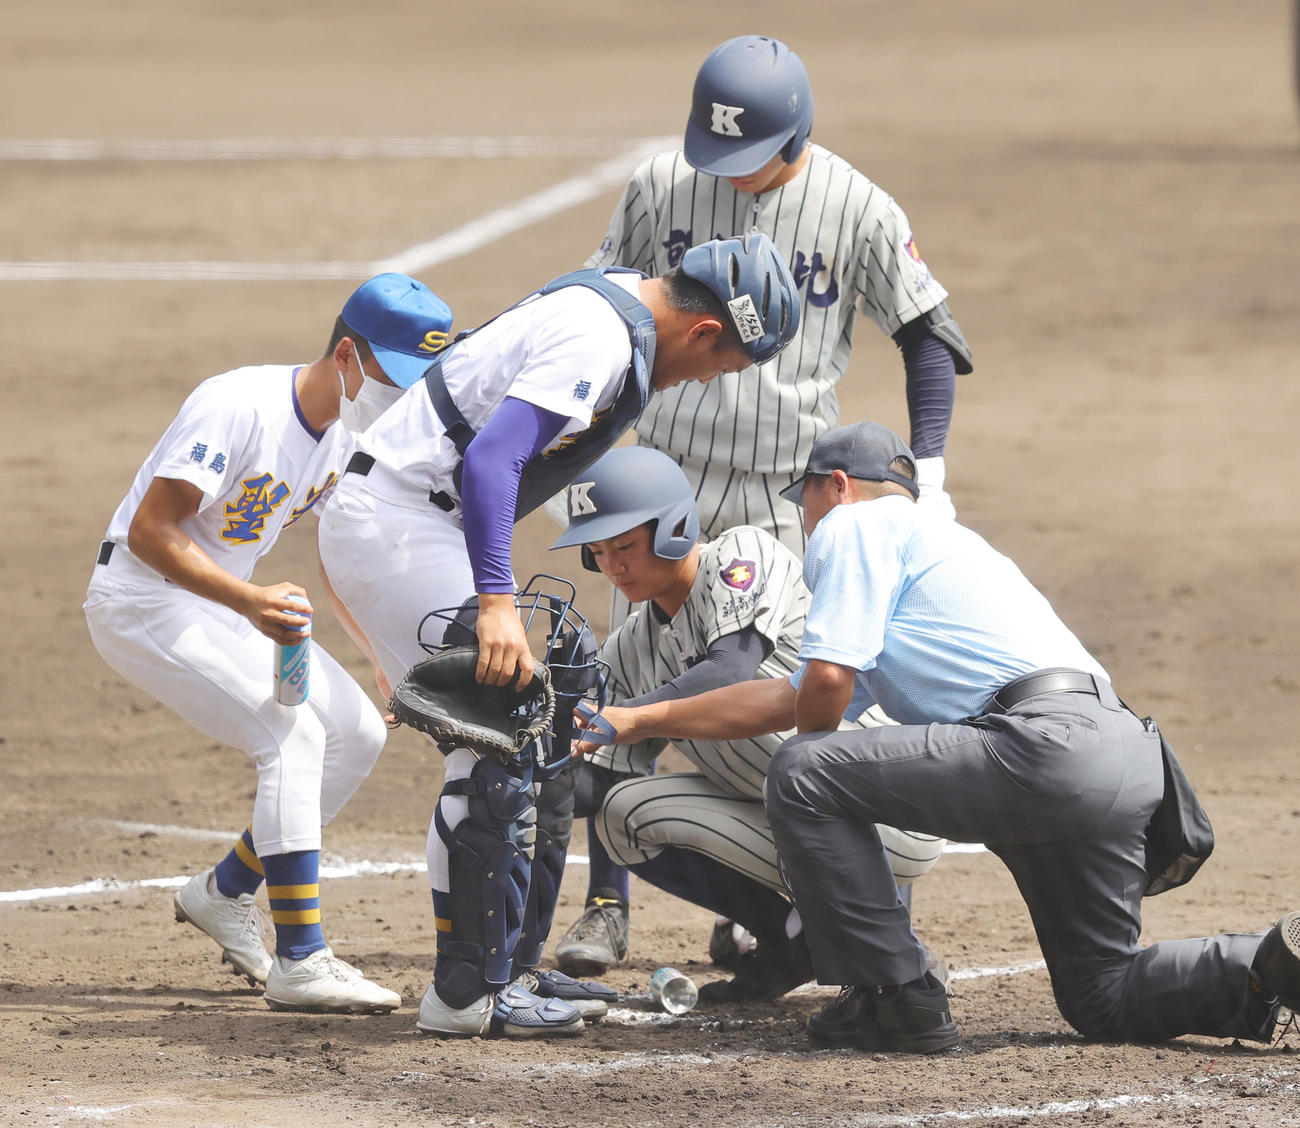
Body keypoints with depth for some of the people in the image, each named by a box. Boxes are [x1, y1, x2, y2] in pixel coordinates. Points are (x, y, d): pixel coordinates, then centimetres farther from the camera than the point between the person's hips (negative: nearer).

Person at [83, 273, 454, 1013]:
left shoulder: (348, 435, 2)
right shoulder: (238, 407, -26)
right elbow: (149, 532, -28)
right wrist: (250, 603, -39)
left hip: (224, 604, 9)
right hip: (143, 598, -9)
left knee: (358, 731, 5)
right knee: (292, 731, -22)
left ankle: (226, 893, 18)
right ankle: (299, 964, -22)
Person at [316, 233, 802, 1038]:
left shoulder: (620, 303, 11)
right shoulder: (598, 340, -22)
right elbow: (490, 461, -33)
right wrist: (496, 601, -39)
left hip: (404, 520, 11)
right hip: (396, 522, -11)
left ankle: (511, 964, 21)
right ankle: (468, 992, -11)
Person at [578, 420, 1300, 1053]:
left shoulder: (855, 523, 9)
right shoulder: (932, 539, 36)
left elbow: (826, 682, -4)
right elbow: (788, 698, 40)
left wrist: (816, 765, 19)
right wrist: (638, 722, 46)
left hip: (1044, 740, -9)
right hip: (1130, 760, 9)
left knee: (804, 775, -5)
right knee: (1106, 1002, 16)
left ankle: (893, 998, -5)